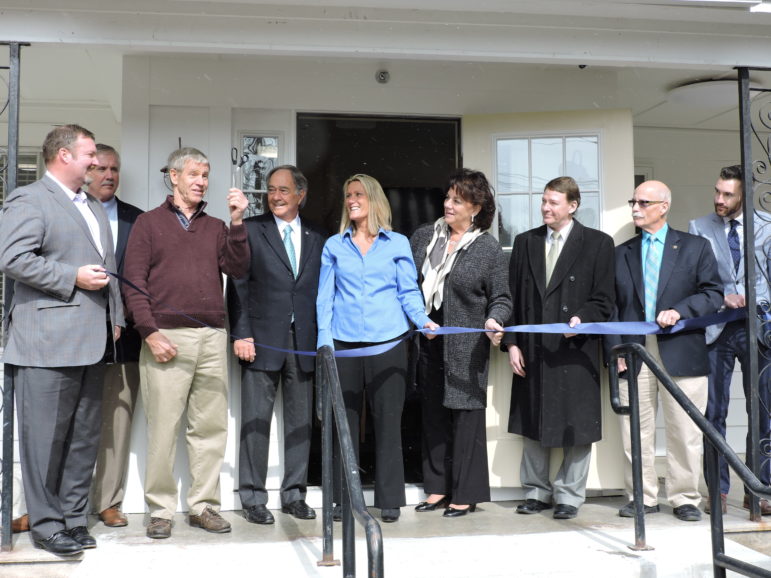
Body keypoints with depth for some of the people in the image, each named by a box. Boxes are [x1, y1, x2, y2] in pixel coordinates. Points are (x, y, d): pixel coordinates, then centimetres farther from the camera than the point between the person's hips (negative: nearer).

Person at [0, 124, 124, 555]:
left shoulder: (95, 208, 22)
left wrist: (116, 317, 15)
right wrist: (73, 277, -16)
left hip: (92, 341, 8)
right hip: (47, 341, -8)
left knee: (85, 437, 11)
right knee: (45, 437, -1)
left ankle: (75, 518, 21)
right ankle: (46, 524, 10)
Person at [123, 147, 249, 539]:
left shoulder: (216, 227, 18)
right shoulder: (149, 223, 8)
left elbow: (237, 270, 5)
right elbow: (134, 282, 1)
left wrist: (237, 223, -4)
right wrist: (150, 333, -10)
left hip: (212, 338, 3)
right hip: (166, 337, -3)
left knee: (210, 426, 4)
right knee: (163, 426, -2)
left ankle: (203, 506, 14)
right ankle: (160, 510, 9)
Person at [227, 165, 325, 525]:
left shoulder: (316, 239, 12)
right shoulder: (251, 229, 3)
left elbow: (320, 292, 11)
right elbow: (237, 285, -1)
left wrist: (321, 339, 4)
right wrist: (241, 334, -10)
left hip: (304, 342, 3)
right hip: (263, 340, -3)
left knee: (300, 422, 8)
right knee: (256, 421, 0)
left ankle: (294, 494, 19)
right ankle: (253, 498, 10)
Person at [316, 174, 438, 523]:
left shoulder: (398, 243, 8)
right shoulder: (334, 246, 12)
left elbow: (409, 293, 7)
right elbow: (325, 297, 8)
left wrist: (423, 320, -11)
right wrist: (324, 339, -2)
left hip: (388, 341, -1)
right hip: (344, 343, 1)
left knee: (388, 419, 2)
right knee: (345, 418, 4)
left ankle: (390, 499, 11)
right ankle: (343, 498, 14)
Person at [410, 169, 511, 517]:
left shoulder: (488, 248, -3)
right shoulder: (424, 236, 7)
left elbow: (501, 299, -1)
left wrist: (493, 321, -20)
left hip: (465, 346, -4)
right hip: (427, 342, 5)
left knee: (465, 416, 0)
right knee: (433, 415, 12)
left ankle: (466, 494, 11)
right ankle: (438, 488, 24)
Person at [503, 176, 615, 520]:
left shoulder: (598, 243, 2)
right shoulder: (525, 242, 11)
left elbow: (603, 301, 0)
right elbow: (513, 297, 10)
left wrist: (582, 318, -19)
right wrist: (512, 343, 3)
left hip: (575, 351, -3)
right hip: (532, 352, 3)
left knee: (576, 428, 2)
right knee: (533, 425, 10)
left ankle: (569, 496, 15)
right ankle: (536, 492, 23)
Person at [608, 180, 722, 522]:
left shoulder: (695, 247, 8)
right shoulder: (621, 253, 14)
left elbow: (713, 294, 2)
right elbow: (610, 306, 10)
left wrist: (679, 311, -15)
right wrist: (615, 349, 0)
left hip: (680, 352, -2)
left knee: (684, 430, 2)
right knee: (635, 430, 4)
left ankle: (684, 499, 15)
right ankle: (643, 497, 15)